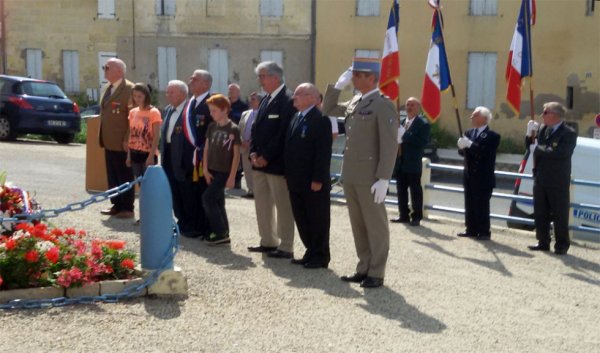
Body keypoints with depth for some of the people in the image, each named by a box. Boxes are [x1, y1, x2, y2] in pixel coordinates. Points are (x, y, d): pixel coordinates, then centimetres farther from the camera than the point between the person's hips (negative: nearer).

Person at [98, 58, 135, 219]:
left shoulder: (129, 88, -12)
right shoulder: (106, 88, 16)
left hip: (122, 142, -8)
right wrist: (102, 136, 17)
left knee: (125, 176, 0)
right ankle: (117, 205, 21)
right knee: (112, 176, 12)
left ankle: (127, 208, 7)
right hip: (109, 141, 8)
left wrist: (128, 139, -19)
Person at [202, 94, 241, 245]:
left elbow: (236, 154, -9)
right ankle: (224, 234, 15)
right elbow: (206, 149, 10)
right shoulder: (212, 127, 7)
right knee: (217, 202, 8)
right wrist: (205, 170, 2)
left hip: (224, 172, -6)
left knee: (207, 198, -13)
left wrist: (232, 176, -12)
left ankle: (220, 232, -3)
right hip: (212, 171, 6)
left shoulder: (233, 129, -10)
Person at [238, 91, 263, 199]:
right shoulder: (245, 114, 15)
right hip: (245, 147, 7)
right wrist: (242, 141, -2)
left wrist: (250, 143, -16)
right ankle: (251, 190, 19)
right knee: (247, 170, 11)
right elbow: (239, 129, 14)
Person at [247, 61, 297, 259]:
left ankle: (286, 248, 3)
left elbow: (283, 133, -19)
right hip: (260, 161, 9)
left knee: (283, 206, -2)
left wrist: (266, 157, -16)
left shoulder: (287, 101, -13)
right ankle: (268, 241, 26)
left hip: (277, 163, -9)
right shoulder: (265, 100, 14)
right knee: (262, 203, 15)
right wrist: (254, 153, 3)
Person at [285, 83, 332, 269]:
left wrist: (318, 179, -20)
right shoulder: (296, 118, 14)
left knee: (318, 220, 3)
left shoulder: (320, 120, -13)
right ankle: (311, 253, 25)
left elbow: (324, 152, -18)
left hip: (314, 183, -9)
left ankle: (320, 257, 13)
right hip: (296, 181, 9)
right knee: (302, 219, 14)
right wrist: (289, 175, 12)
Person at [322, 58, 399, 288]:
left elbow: (390, 146, -16)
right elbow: (327, 111, 23)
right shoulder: (354, 103, 12)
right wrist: (337, 86, 10)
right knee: (358, 225, 14)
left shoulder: (383, 106, -12)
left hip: (370, 178, -8)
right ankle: (364, 269, 24)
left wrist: (383, 179, -20)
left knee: (376, 226, 3)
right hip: (350, 176, 8)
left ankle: (376, 274, 11)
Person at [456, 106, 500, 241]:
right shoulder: (469, 133, 13)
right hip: (470, 176, 6)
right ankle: (471, 230, 18)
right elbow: (462, 152, 8)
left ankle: (484, 232, 1)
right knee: (470, 205, 10)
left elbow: (486, 152, -22)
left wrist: (470, 144, -27)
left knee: (482, 206, -5)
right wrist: (462, 146, -14)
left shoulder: (492, 136, -8)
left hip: (483, 178, -6)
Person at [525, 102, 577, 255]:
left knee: (560, 214, 2)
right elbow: (532, 147, 15)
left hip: (558, 181, -6)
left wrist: (538, 149, -17)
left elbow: (560, 153, -25)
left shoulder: (569, 133, -12)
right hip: (541, 179, 7)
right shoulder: (543, 129, 8)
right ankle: (543, 242, 22)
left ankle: (562, 245, 11)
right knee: (540, 213, 12)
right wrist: (530, 134, -4)